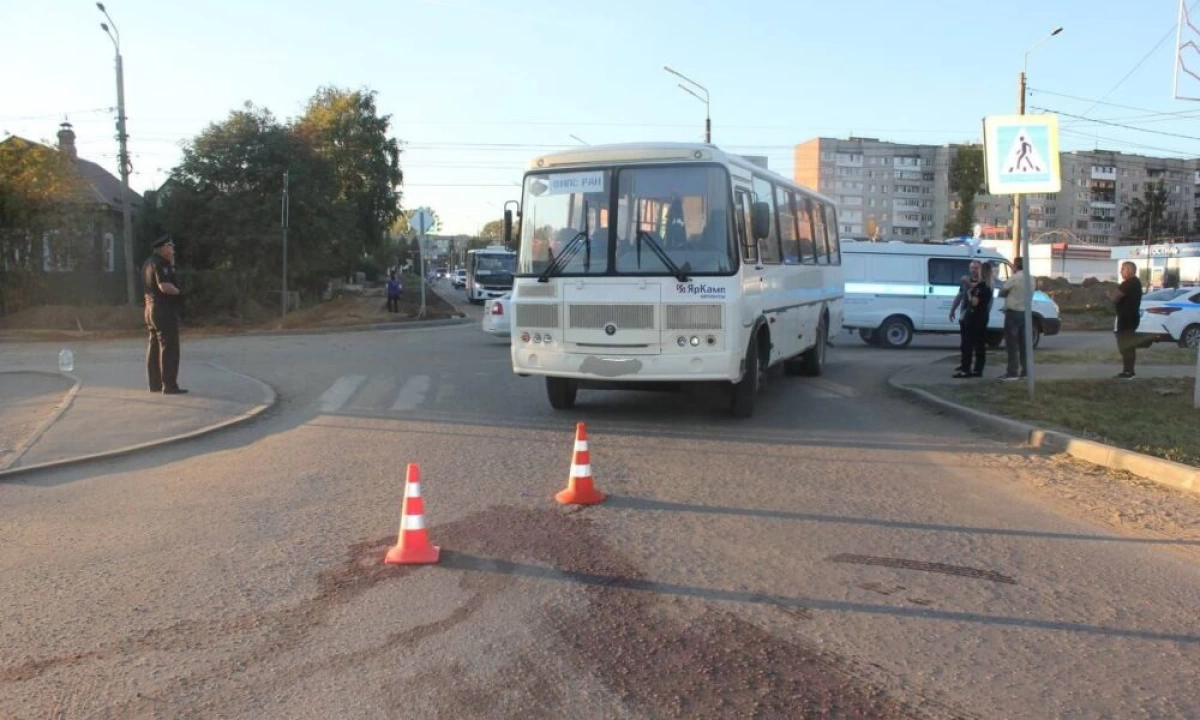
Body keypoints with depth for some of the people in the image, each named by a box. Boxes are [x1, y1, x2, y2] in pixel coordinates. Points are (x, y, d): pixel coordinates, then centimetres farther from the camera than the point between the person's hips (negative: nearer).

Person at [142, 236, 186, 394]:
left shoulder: (148, 263, 17)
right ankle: (169, 385, -10)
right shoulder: (160, 264, -15)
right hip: (165, 310, -10)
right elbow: (164, 286, -25)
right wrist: (179, 292, -7)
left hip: (151, 308, 10)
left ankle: (155, 384, 16)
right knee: (169, 349, -9)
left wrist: (171, 265, 9)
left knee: (154, 347, 12)